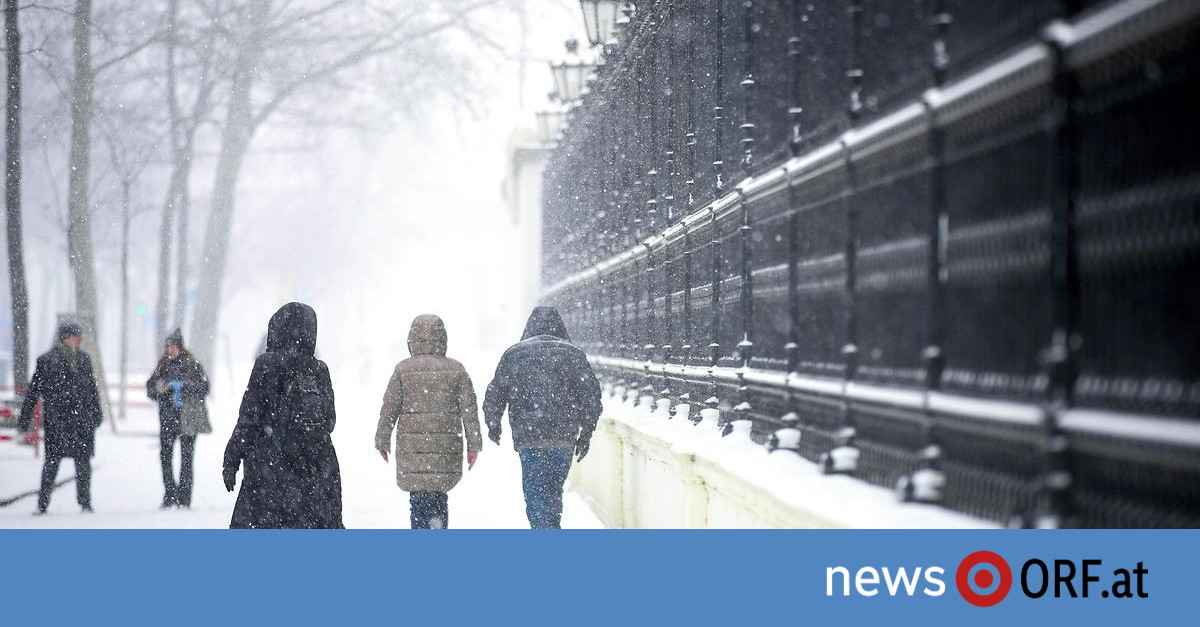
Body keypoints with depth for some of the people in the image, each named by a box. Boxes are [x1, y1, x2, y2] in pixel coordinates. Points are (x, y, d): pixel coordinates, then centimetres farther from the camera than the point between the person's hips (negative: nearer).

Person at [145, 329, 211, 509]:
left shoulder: (192, 365, -1)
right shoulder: (162, 366, 11)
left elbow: (204, 387, -7)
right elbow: (150, 387, 10)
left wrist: (182, 386, -17)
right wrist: (158, 389, -12)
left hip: (187, 418, -4)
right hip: (167, 418, 4)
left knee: (186, 458, -2)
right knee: (165, 455, 0)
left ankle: (184, 498, 1)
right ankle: (170, 495, 11)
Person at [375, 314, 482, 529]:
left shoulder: (403, 369, 0)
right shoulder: (456, 369, 4)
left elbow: (389, 409, 2)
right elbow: (469, 409, 3)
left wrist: (382, 442, 12)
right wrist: (473, 445, 8)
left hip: (411, 446, -1)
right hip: (446, 445, 1)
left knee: (418, 497, 2)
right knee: (439, 495, 12)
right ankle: (438, 522, -11)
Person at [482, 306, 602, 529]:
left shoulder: (514, 353, 6)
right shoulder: (572, 354, 8)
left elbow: (494, 394, 5)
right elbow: (591, 394, 3)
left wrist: (493, 426, 22)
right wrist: (586, 434, 11)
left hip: (529, 440, -2)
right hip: (565, 439, 2)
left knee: (536, 496, 0)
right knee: (554, 493, 18)